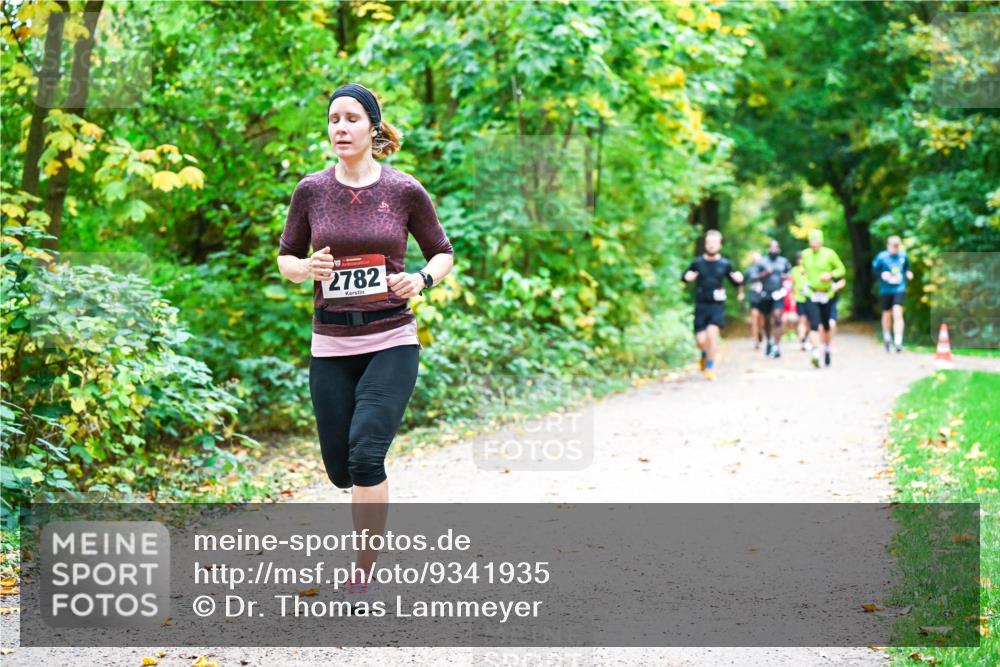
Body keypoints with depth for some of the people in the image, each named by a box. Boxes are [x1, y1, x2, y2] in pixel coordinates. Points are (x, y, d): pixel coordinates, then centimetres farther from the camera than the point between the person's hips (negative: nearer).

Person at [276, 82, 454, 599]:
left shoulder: (405, 191, -3)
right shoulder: (311, 191, 0)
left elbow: (442, 253, 9)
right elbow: (286, 260, 11)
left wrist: (422, 279, -12)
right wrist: (306, 268, -12)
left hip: (391, 340, -3)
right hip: (331, 343, 3)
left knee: (365, 454, -19)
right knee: (340, 469, 8)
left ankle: (362, 577, -7)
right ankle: (373, 507, 46)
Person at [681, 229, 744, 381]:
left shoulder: (725, 264, 3)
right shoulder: (697, 263, 2)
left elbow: (735, 282, 13)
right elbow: (684, 277, 10)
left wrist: (739, 279, -10)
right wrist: (687, 276, -13)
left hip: (718, 306, -1)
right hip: (701, 306, 1)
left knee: (712, 334, -18)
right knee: (701, 340, -5)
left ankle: (709, 367, 0)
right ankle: (705, 354, 33)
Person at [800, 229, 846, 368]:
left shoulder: (829, 254, -5)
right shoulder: (805, 254, 5)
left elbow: (841, 269, 0)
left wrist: (830, 275, -16)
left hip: (826, 295, 0)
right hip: (811, 295, 0)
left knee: (827, 325, 12)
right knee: (814, 325, -15)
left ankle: (827, 349, 36)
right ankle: (816, 353, -24)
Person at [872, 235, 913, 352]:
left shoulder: (903, 256, 2)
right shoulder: (881, 257, -7)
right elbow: (874, 270, 1)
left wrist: (908, 273, -3)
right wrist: (882, 274, -18)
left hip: (899, 289, 0)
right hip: (885, 290, 0)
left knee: (897, 313, -17)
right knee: (887, 315, 12)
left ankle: (898, 342, -18)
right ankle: (887, 338, 38)